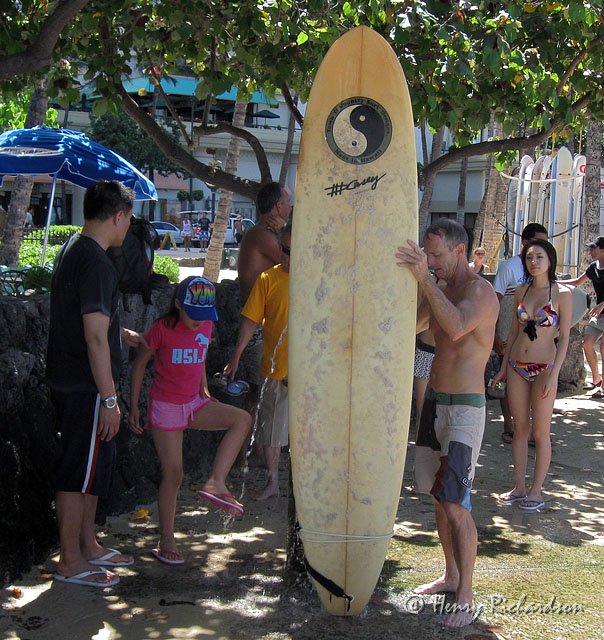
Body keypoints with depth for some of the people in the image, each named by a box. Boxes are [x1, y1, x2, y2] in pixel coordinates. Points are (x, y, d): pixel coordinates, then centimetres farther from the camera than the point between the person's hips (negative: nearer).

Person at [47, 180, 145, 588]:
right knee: (80, 470, 0)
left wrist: (121, 333, 32)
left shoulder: (74, 249, 11)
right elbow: (95, 337, -24)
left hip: (68, 381, 10)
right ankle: (71, 563, 11)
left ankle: (88, 545, 31)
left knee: (96, 461, 19)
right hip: (85, 387, -10)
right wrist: (110, 399, -21)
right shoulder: (97, 263, -21)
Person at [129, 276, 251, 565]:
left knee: (242, 420, -15)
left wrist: (204, 390, 7)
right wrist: (134, 407, -3)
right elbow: (139, 364, -4)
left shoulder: (205, 327, 1)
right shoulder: (162, 329, -15)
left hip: (194, 403, 6)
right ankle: (166, 541, 10)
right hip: (165, 406, -5)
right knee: (173, 474, -3)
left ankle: (215, 484, -18)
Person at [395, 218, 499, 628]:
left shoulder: (480, 291, -14)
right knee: (440, 498, 14)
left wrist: (425, 278, -33)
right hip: (434, 403, 8)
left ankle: (466, 598, -4)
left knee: (456, 504, -11)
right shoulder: (439, 288, 12)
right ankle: (451, 576, 28)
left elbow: (456, 328, -33)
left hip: (465, 409, -8)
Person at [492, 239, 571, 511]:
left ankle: (536, 491, 11)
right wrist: (504, 367, 12)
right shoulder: (521, 291, 7)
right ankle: (519, 487, 17)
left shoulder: (561, 294, -6)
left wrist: (553, 374, -14)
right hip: (517, 367, 4)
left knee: (540, 432, 2)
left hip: (544, 368, -4)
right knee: (520, 429, 9)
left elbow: (564, 338, -7)